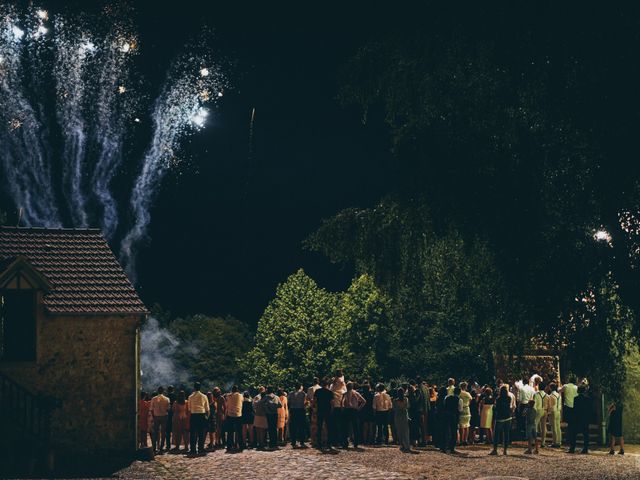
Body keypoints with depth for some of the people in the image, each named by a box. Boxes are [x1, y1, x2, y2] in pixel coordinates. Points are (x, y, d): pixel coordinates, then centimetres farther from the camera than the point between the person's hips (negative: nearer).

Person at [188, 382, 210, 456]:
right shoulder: (204, 396, 2)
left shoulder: (191, 397, 0)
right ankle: (201, 449, 3)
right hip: (202, 415, 0)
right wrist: (207, 416, 16)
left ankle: (193, 450, 4)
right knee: (201, 433, 5)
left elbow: (189, 409, 0)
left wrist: (189, 418, 5)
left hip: (193, 415, 0)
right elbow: (207, 409, 4)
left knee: (192, 433, 5)